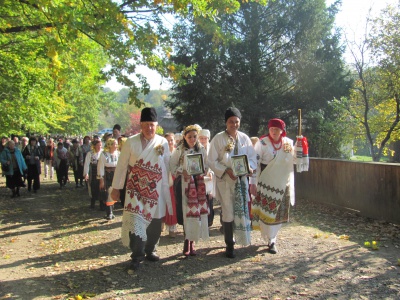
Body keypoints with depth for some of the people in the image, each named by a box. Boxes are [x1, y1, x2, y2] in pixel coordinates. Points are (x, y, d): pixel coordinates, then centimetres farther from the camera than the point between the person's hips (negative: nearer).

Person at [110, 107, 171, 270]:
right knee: (134, 222, -11)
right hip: (135, 190, -2)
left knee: (155, 223, 11)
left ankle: (149, 250, 33)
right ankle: (137, 256, 4)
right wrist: (116, 188, 0)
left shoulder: (163, 143, 0)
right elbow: (121, 165, 0)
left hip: (156, 190, 2)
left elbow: (167, 166, 5)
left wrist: (167, 188, 4)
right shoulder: (131, 142, -4)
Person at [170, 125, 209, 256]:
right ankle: (188, 242, 5)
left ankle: (192, 241, 12)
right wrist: (181, 172, -12)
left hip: (199, 182, 3)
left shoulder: (202, 149, 9)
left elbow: (206, 165, 15)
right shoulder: (180, 150, 0)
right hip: (186, 183, -3)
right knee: (187, 212, -5)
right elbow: (172, 165, 2)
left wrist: (203, 171, -5)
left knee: (199, 210, 0)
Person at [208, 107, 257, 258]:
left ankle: (241, 238, 31)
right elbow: (212, 161, -7)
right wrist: (226, 171, -20)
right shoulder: (218, 138, -6)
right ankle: (229, 245, 14)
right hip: (225, 181, -3)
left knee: (241, 210, 10)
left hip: (241, 180, 3)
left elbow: (252, 157, 8)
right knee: (228, 212, 2)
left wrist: (250, 167, -13)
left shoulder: (244, 138, 4)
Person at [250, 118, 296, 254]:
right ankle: (271, 241, 12)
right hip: (266, 184, -4)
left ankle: (272, 236, 31)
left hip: (283, 184, 4)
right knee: (267, 212, -1)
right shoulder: (262, 143, -8)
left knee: (278, 213, 12)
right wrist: (252, 183, -12)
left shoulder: (289, 143, 3)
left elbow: (295, 160, 9)